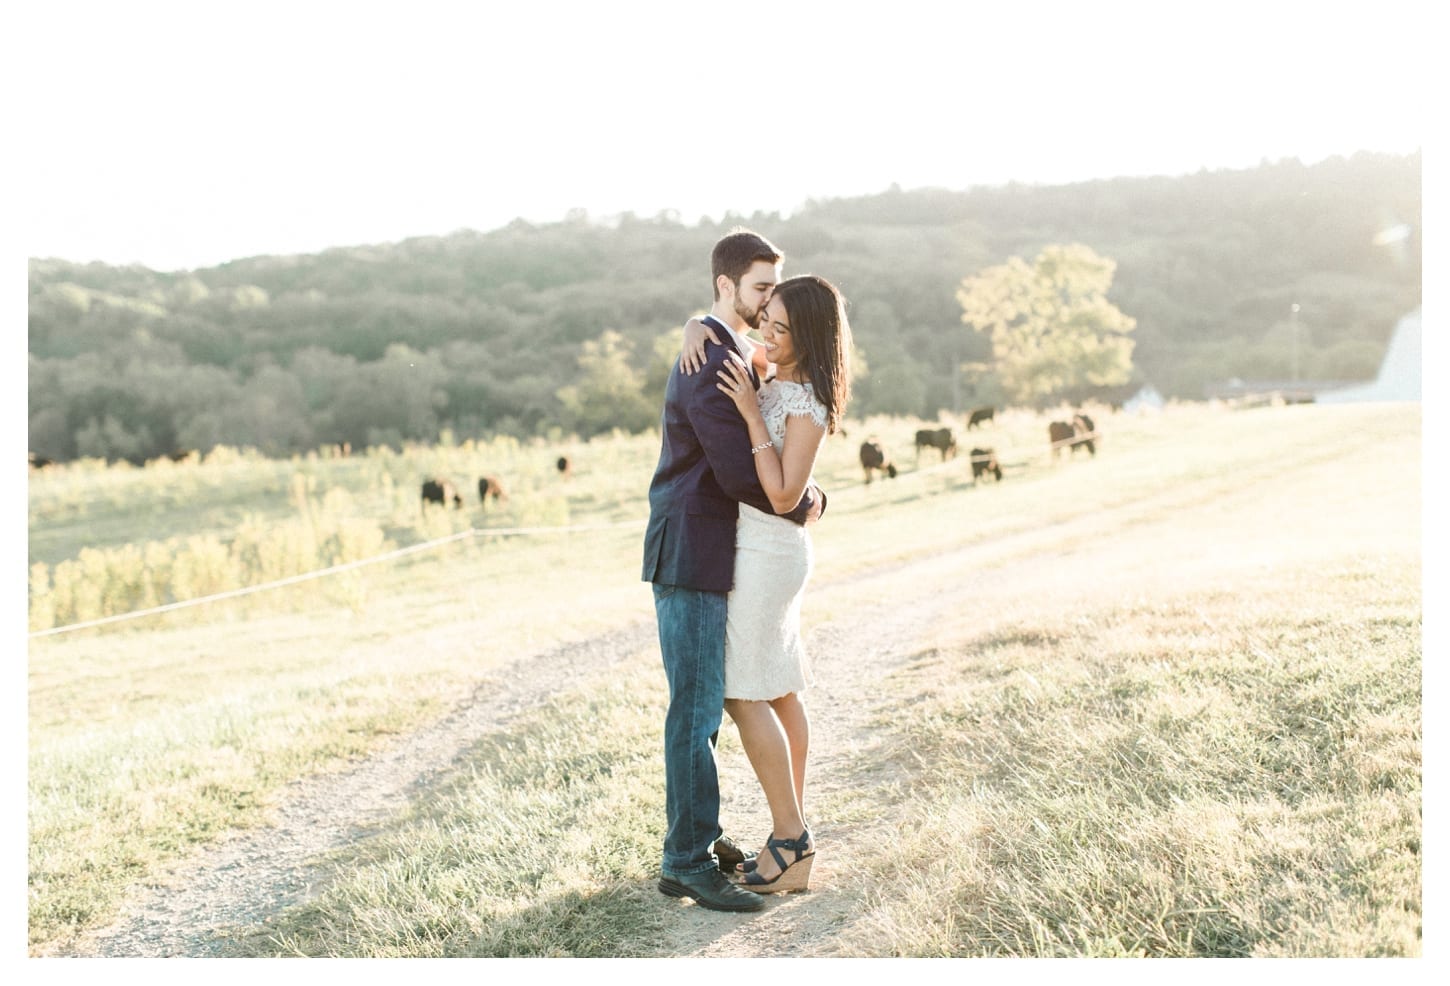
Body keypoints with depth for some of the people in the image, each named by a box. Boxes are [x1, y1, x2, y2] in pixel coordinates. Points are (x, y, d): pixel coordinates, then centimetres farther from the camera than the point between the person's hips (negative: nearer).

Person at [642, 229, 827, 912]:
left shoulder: (731, 355, 17)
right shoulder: (714, 363, -18)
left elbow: (769, 457, 20)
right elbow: (739, 474, -22)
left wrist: (808, 493, 1)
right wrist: (801, 506, -4)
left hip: (705, 554, 10)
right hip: (691, 557, -10)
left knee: (703, 706, 15)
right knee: (696, 711, -6)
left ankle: (695, 834, 25)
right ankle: (686, 863, 1)